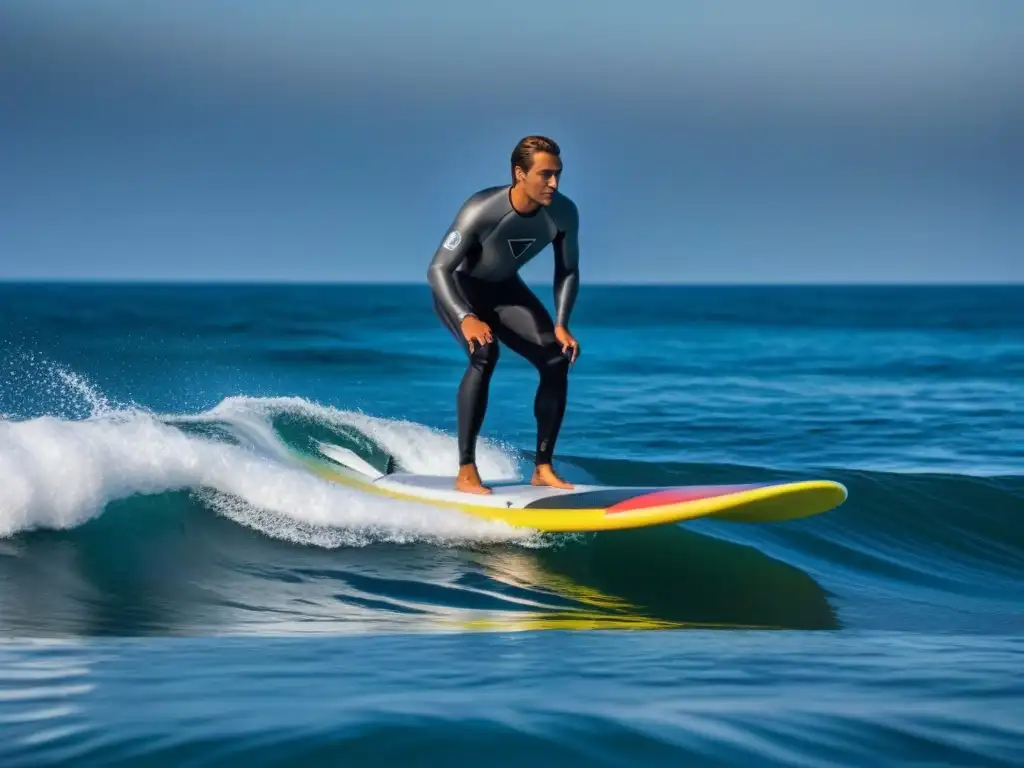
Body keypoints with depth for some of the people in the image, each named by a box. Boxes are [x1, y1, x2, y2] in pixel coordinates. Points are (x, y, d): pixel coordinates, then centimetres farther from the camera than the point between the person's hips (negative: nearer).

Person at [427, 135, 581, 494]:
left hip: (504, 288, 5)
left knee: (557, 359, -11)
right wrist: (466, 319, -45)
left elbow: (568, 272, -2)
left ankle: (542, 468, 1)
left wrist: (561, 325, -14)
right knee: (484, 353, -31)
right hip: (458, 288, -5)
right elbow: (438, 269, -30)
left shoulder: (564, 213, -20)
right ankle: (466, 471, -26)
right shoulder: (482, 211, -34)